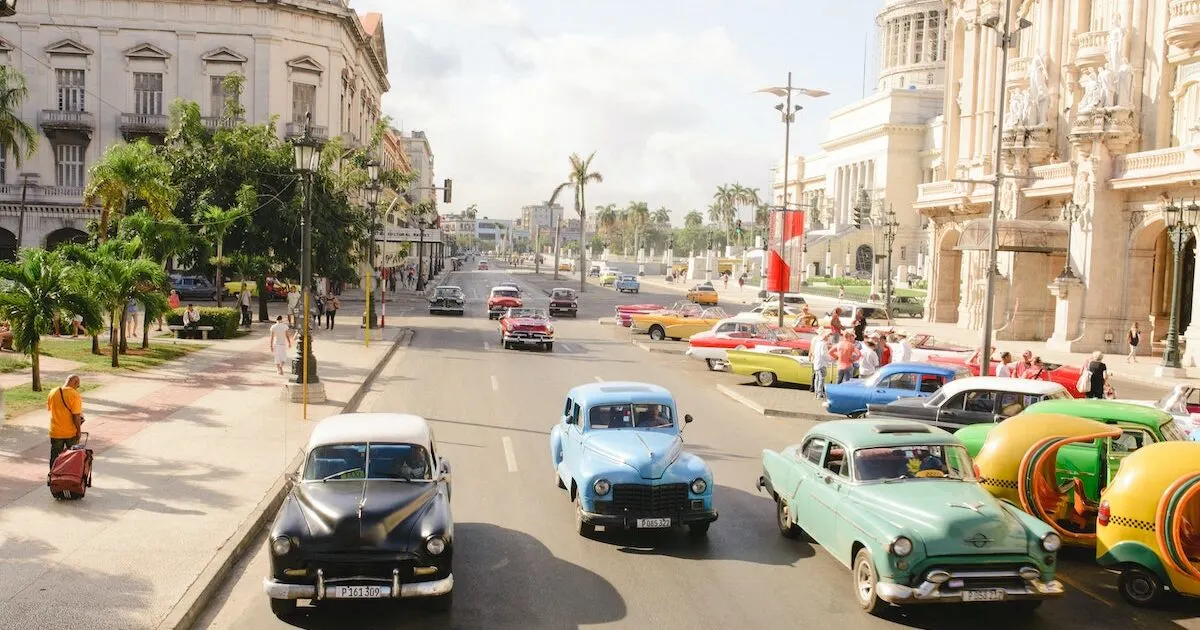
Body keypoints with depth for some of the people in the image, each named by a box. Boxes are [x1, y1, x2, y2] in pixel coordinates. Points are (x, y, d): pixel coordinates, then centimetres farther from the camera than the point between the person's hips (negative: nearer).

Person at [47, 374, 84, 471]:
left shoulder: (52, 392, -3)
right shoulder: (75, 395, -19)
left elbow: (48, 408, 12)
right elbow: (76, 415, -20)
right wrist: (79, 430, -9)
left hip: (55, 432, 3)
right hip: (71, 432, -3)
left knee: (55, 456, 15)